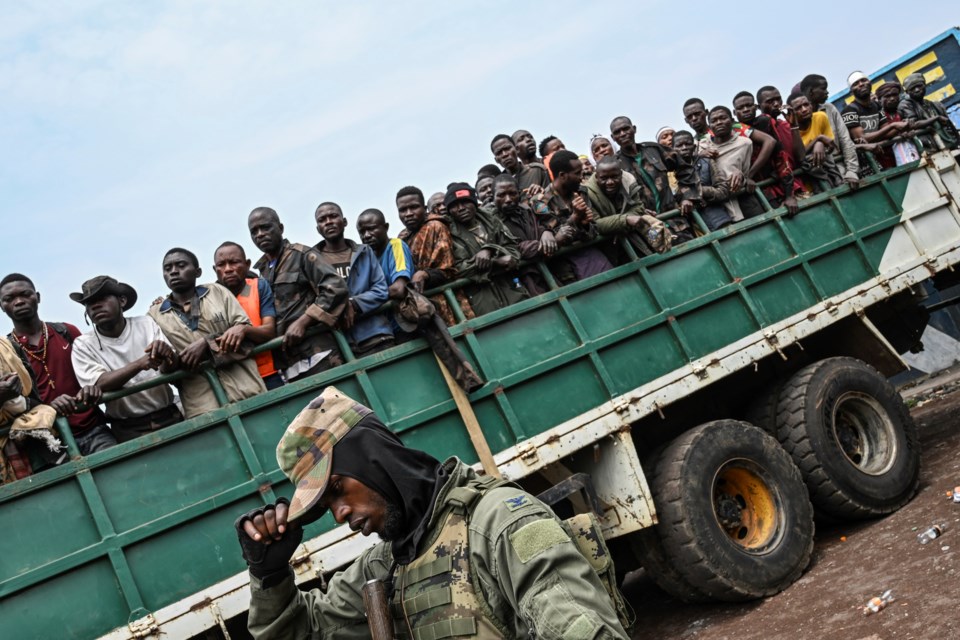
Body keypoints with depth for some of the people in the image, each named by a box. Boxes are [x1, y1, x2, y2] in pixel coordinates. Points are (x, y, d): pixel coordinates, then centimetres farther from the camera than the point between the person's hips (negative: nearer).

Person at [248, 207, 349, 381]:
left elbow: (336, 288, -7)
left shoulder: (302, 255, 6)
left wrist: (302, 322, -11)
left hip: (316, 354, -5)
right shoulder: (261, 272, 21)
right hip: (287, 363, 5)